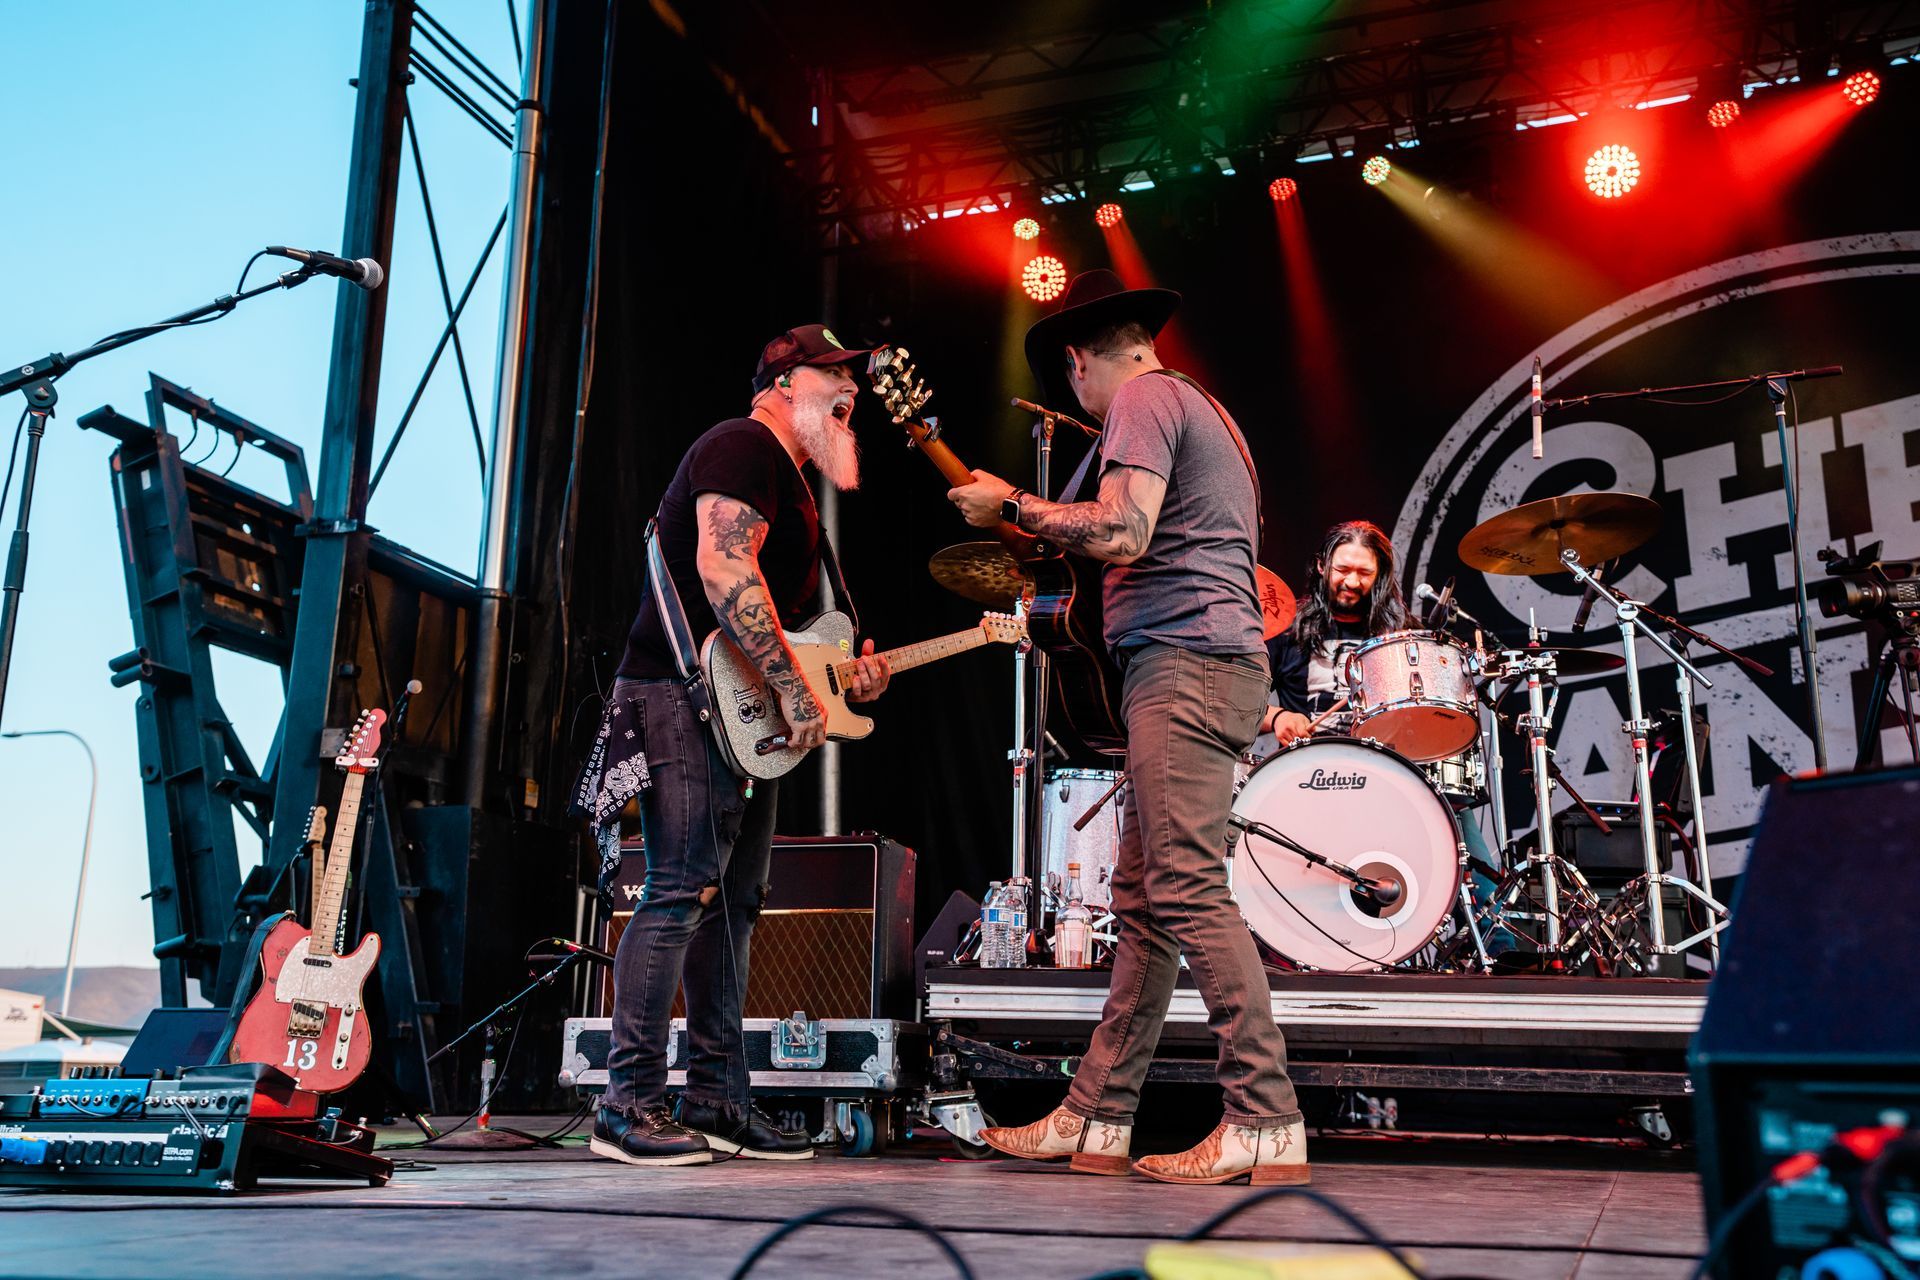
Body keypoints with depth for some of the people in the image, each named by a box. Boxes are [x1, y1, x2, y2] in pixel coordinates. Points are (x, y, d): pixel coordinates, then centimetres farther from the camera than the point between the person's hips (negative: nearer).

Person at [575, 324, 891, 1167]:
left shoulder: (791, 484, 24)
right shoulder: (743, 446, -8)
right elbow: (723, 574, -23)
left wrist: (850, 673, 10)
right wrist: (795, 689, -22)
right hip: (685, 696, -11)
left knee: (734, 901, 9)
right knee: (682, 893, -12)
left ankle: (715, 1104, 16)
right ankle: (630, 1106, -6)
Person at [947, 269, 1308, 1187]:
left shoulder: (1141, 399, -4)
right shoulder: (1199, 407, 27)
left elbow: (1120, 534, -19)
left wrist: (1010, 505, -8)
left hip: (1183, 664, -10)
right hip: (1213, 660, 10)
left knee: (1187, 893, -12)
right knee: (1140, 902, 7)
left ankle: (1267, 1127, -10)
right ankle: (1094, 1121, 11)